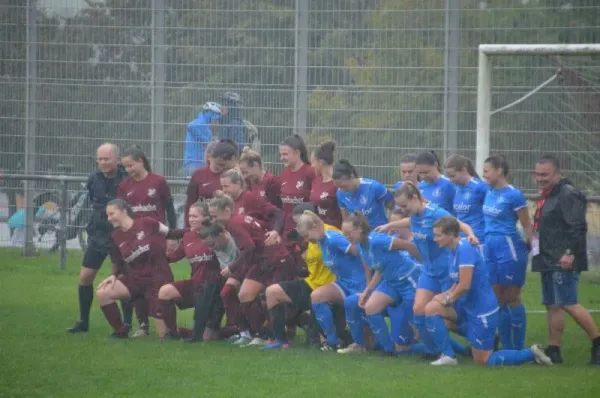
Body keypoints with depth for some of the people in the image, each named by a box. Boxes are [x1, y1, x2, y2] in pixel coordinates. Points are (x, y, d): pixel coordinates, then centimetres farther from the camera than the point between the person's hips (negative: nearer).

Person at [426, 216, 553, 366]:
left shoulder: (464, 249, -24)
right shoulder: (456, 249, 6)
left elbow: (465, 285, -28)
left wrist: (448, 299, -11)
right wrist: (447, 294, 0)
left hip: (482, 311, -10)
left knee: (484, 361, -2)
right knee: (431, 308, 3)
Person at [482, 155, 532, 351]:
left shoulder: (513, 195, -12)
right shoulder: (489, 193, 10)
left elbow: (527, 225, -9)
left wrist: (528, 246, -9)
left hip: (509, 248, -7)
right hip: (490, 247, 8)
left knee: (512, 299, -2)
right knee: (499, 300, 9)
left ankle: (519, 349, 5)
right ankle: (507, 348, 16)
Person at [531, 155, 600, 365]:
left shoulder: (568, 195, -13)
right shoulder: (547, 195, 18)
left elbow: (578, 227, -21)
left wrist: (571, 253, -26)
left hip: (564, 262, -10)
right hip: (549, 261, 10)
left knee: (568, 304, -14)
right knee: (552, 306, 9)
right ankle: (553, 351, 11)